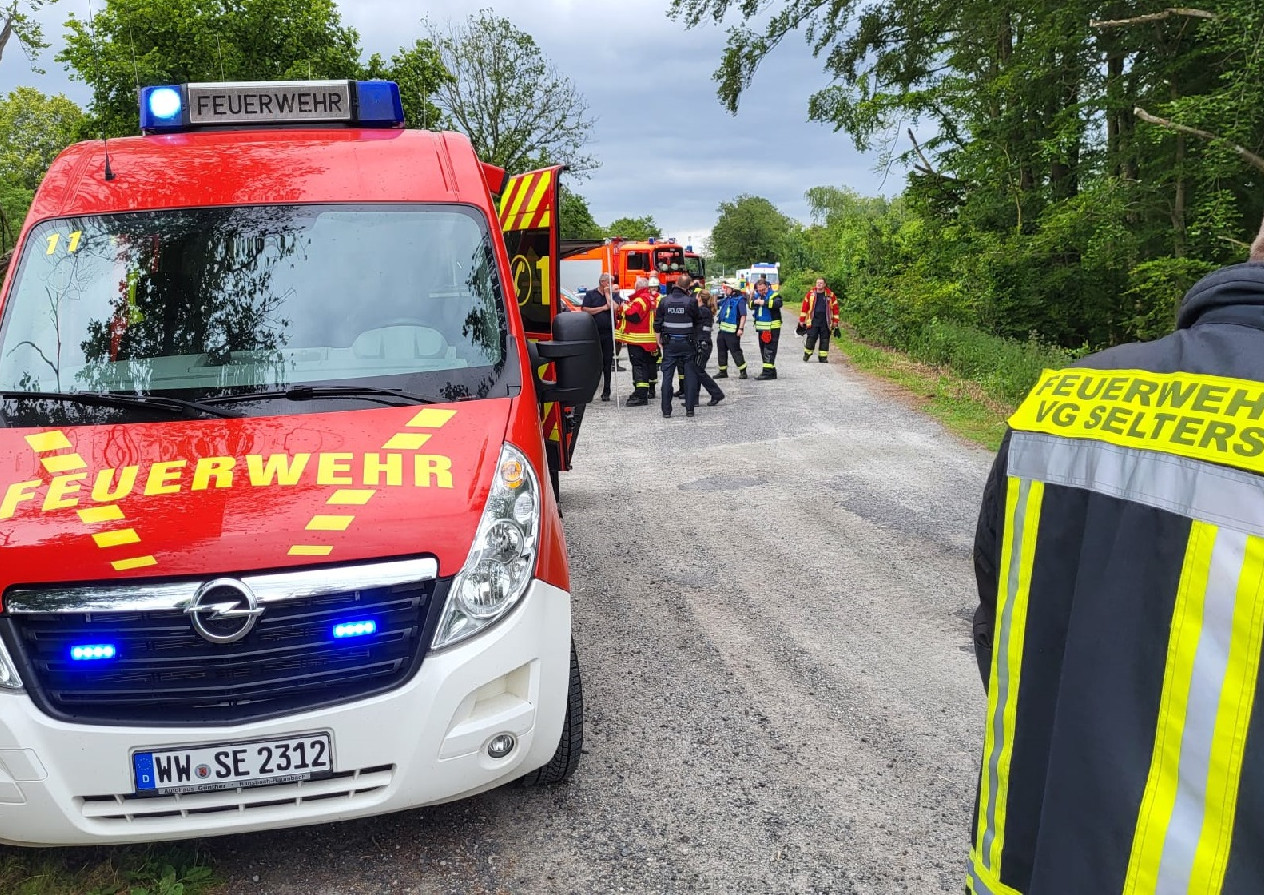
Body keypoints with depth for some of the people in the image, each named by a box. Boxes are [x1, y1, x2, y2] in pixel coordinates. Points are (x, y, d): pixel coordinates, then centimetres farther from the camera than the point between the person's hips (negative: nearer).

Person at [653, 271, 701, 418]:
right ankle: (689, 409, 5)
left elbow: (657, 324, 3)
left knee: (667, 375, 5)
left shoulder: (664, 301, -1)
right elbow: (696, 322, 1)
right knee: (690, 375, 6)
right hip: (687, 343, -1)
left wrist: (660, 341, 12)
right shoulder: (691, 301, -8)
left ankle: (666, 410, 3)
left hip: (669, 343, 1)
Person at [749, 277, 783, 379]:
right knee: (763, 350, 13)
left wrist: (764, 302, -28)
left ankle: (767, 372, -13)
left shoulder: (774, 294, -8)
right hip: (761, 327, 8)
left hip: (772, 327, -8)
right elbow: (750, 305, 12)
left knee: (769, 350, -12)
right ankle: (771, 371, 21)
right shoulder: (757, 295, 15)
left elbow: (778, 303, -25)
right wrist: (754, 302, -9)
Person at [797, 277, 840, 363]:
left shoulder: (830, 295, 4)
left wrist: (835, 324, 5)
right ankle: (807, 354, 12)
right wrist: (801, 321, 6)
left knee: (825, 339, 3)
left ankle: (823, 357, 13)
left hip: (826, 321, 1)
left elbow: (835, 309, 8)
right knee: (811, 338, -6)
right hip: (813, 320, -1)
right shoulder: (811, 293, 5)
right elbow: (804, 307, 8)